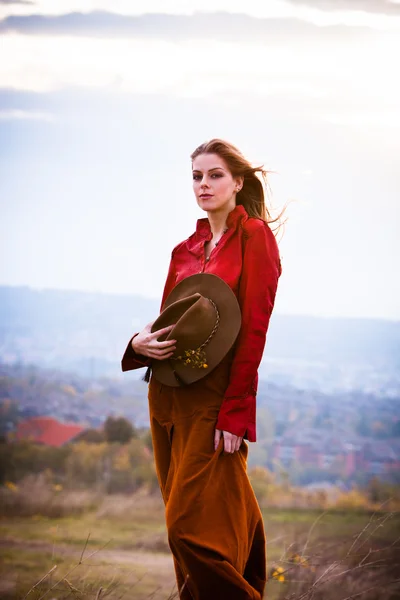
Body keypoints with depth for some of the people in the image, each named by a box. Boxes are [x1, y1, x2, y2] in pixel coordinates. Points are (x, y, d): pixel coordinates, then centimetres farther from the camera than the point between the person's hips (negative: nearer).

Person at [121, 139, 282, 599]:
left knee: (193, 525, -11)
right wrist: (143, 342, -5)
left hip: (215, 397, -7)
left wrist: (234, 411, -17)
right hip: (169, 395, 7)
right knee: (181, 517, 10)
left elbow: (253, 327, -11)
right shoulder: (186, 249, 16)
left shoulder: (254, 235, -4)